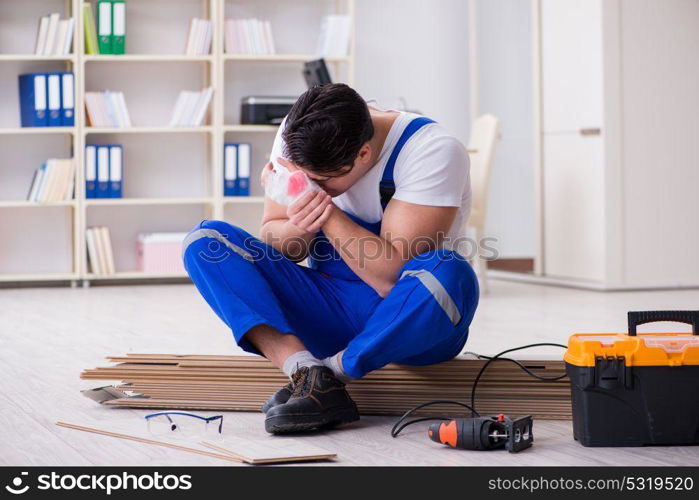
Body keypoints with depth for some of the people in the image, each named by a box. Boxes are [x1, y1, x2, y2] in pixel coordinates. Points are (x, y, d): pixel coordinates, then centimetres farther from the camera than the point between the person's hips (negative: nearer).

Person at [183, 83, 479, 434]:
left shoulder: (433, 151, -21)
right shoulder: (297, 137, -6)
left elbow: (391, 275, -25)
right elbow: (270, 240, 2)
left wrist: (326, 211, -28)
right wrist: (298, 229, -21)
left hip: (408, 322, -5)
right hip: (330, 311, 5)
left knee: (449, 275, -40)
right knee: (205, 241, -13)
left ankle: (331, 372, -21)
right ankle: (307, 372, -30)